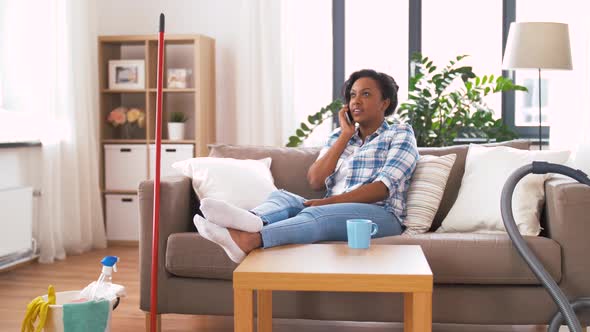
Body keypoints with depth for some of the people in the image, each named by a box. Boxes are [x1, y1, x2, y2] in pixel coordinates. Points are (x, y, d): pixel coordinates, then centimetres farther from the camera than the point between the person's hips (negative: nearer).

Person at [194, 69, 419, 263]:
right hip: (333, 213, 5)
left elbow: (383, 188, -9)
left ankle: (248, 240, -61)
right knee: (282, 197, -24)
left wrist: (329, 202, -19)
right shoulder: (338, 136, 22)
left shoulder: (401, 134, 8)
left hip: (380, 216, -4)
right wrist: (345, 136, 1)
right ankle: (254, 221, -60)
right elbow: (315, 182, 4)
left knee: (317, 214, -36)